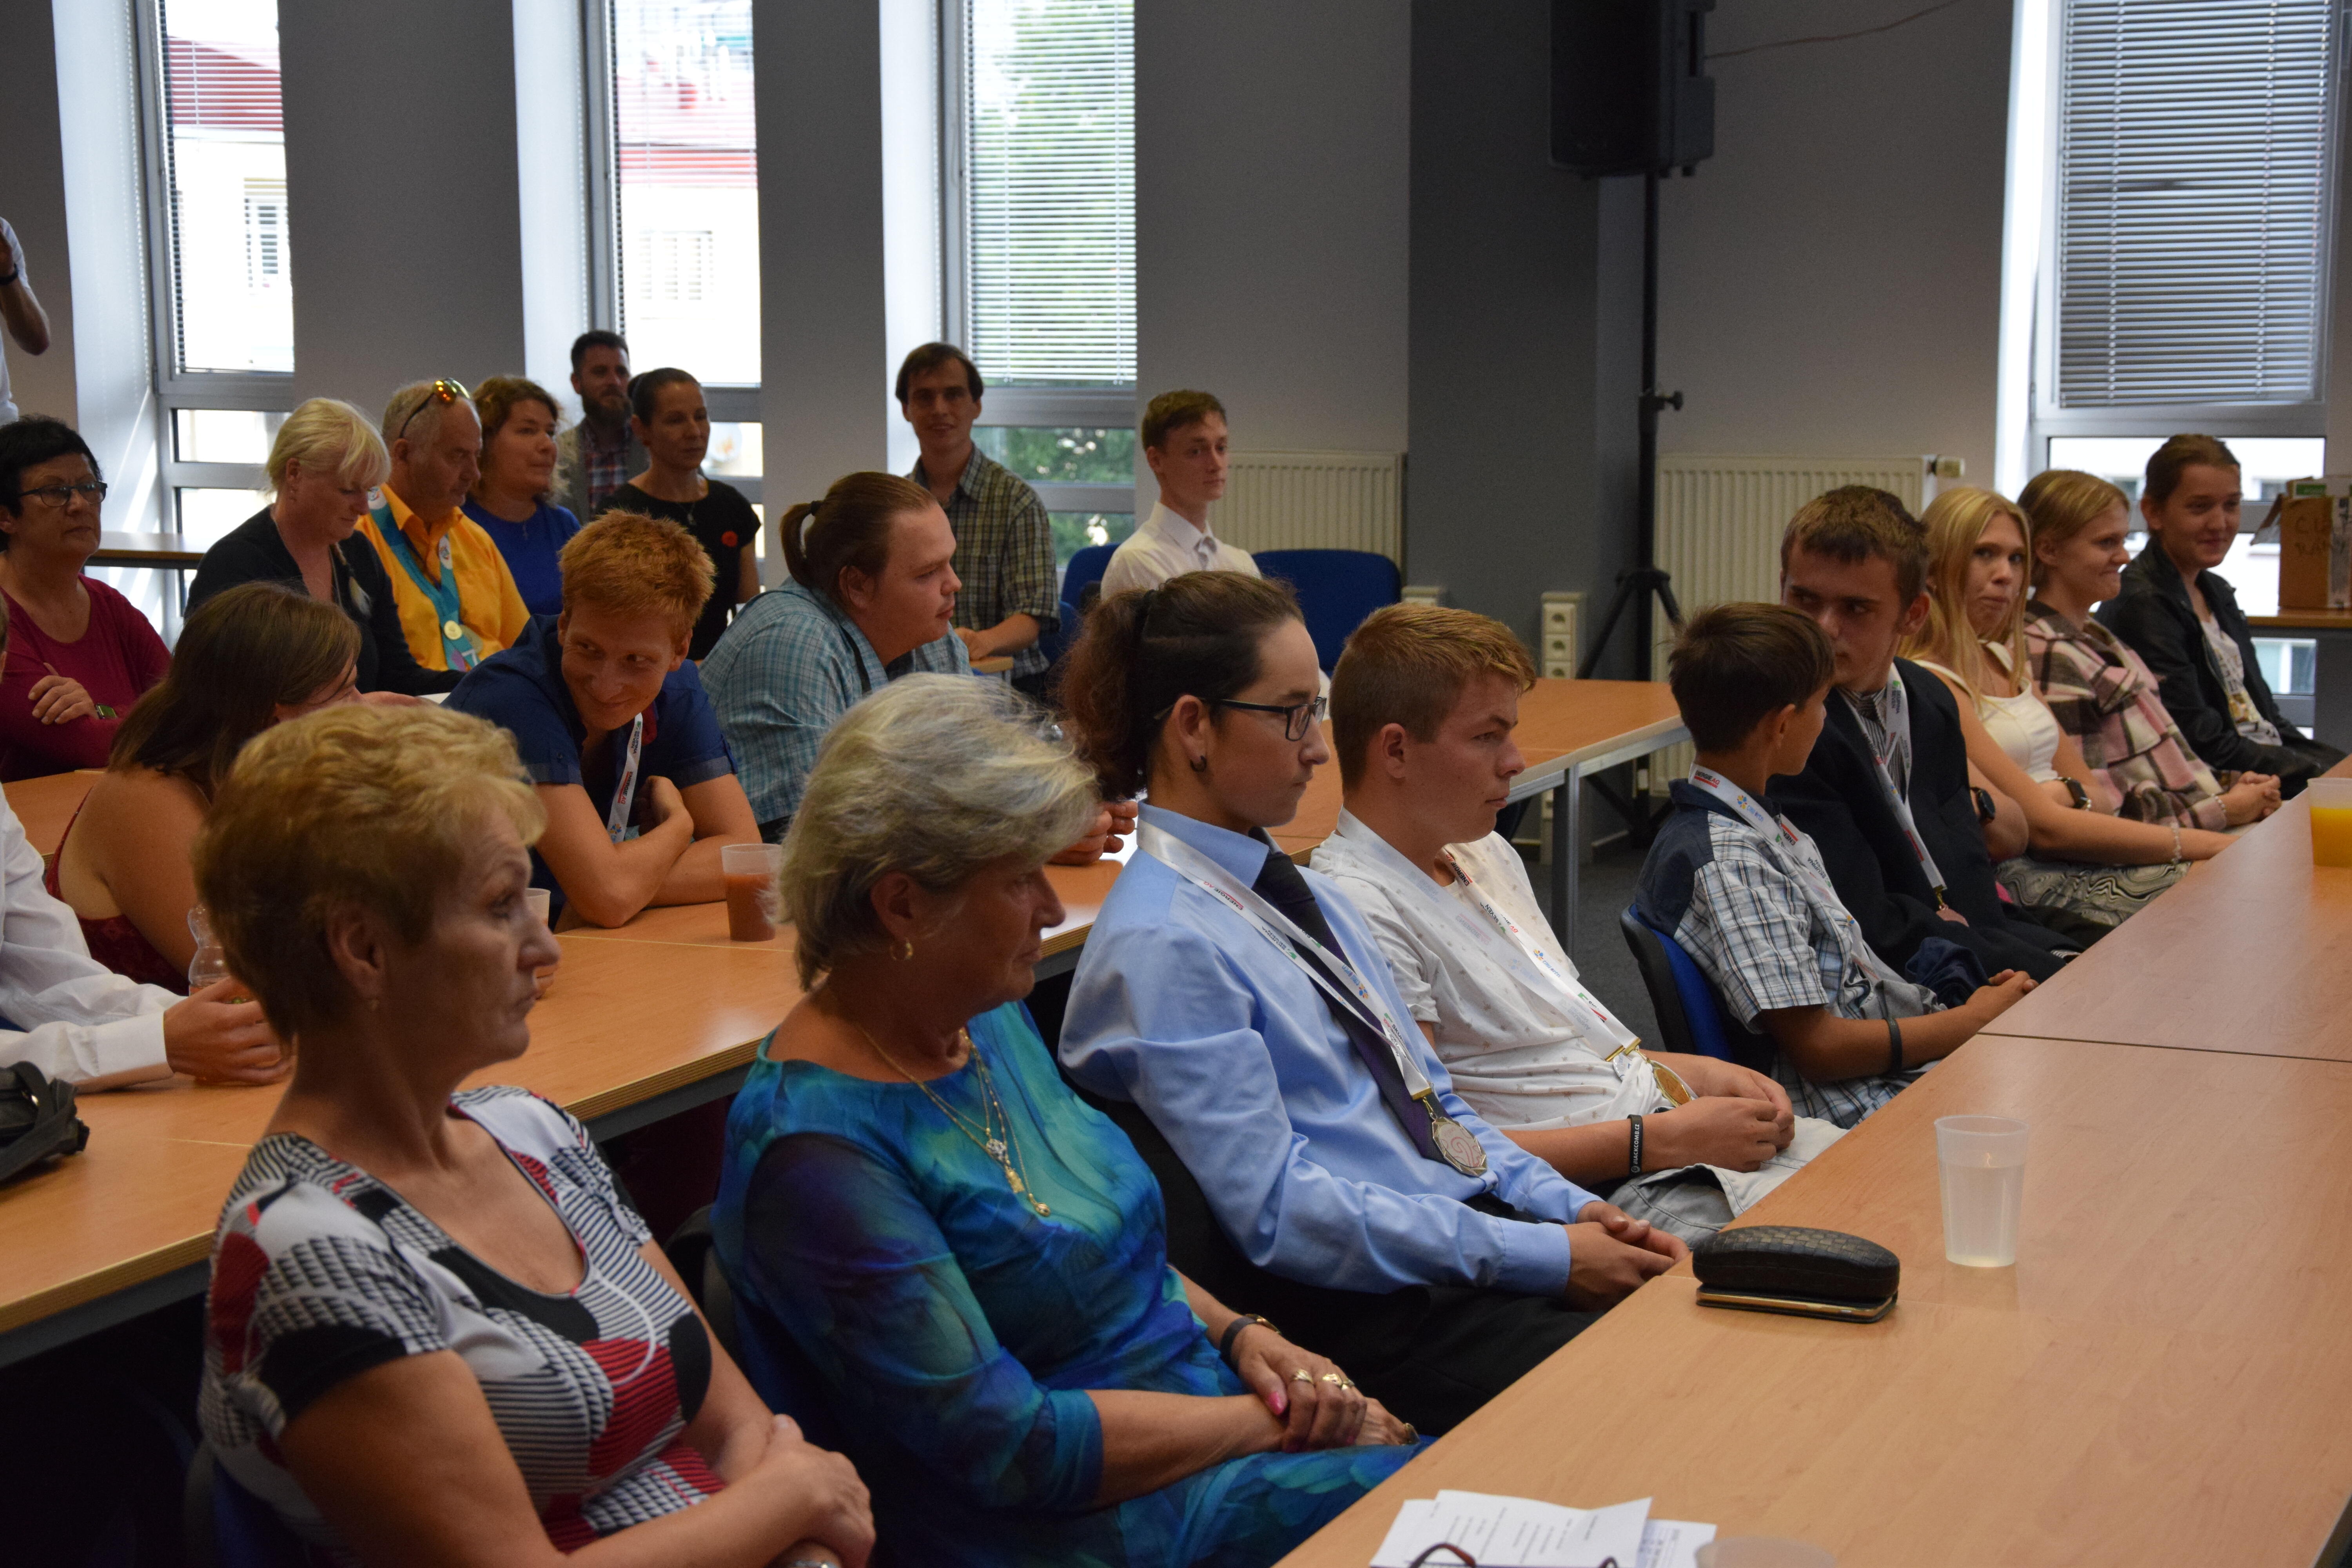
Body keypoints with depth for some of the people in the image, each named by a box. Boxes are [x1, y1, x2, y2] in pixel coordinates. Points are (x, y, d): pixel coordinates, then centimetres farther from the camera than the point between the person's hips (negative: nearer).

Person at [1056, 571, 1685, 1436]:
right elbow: (1279, 1210, -17)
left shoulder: (1307, 895, 17)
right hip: (1378, 1314, -8)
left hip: (1487, 1235, 9)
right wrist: (1545, 1256, -17)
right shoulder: (1162, 946, -12)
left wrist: (1576, 1210, 3)